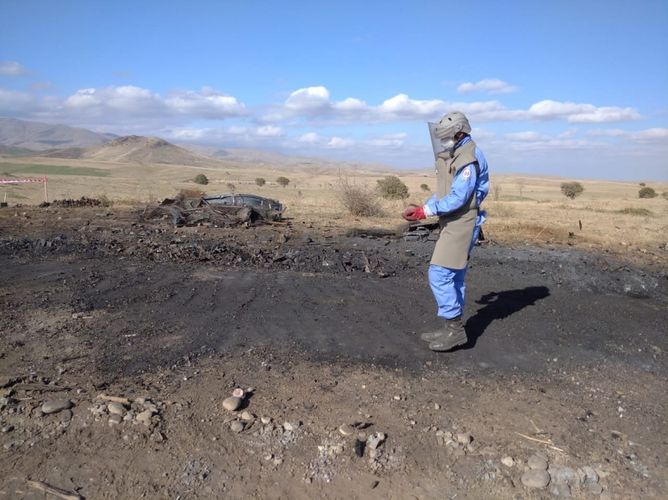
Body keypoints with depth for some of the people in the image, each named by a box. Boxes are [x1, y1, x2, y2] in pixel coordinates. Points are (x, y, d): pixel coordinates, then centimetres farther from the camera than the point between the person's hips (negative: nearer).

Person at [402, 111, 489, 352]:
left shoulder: (469, 159, -18)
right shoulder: (450, 155, 13)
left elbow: (457, 199, -23)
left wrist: (425, 212, -21)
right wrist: (421, 208, 4)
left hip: (461, 225, -10)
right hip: (453, 223, 10)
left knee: (439, 275, -11)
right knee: (454, 277, 13)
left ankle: (454, 328, -2)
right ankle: (452, 328, 22)